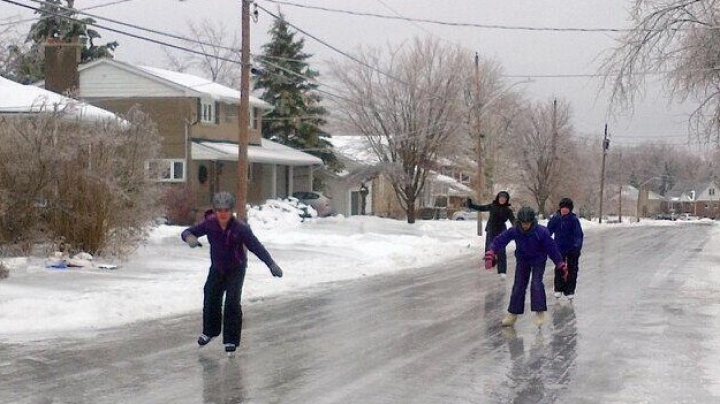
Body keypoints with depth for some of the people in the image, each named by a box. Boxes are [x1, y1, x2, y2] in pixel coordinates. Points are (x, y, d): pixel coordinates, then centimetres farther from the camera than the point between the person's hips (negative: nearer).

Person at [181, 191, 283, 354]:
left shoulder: (240, 227, -26)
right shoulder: (209, 224, -19)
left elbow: (256, 246, -22)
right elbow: (187, 232, -14)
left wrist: (271, 264, -28)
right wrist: (189, 237, -40)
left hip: (236, 269, -3)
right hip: (216, 267, 3)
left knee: (232, 301, -14)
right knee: (211, 297, 5)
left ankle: (231, 340, -3)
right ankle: (210, 331, 32)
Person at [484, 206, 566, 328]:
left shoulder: (541, 232, -28)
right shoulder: (514, 231, -22)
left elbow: (552, 248, -20)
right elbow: (500, 240, -16)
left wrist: (561, 265, -16)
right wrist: (490, 254, -27)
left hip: (538, 261, -3)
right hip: (522, 260, 3)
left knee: (536, 284, -18)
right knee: (518, 285, 4)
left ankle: (540, 312, -9)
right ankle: (513, 313, 15)